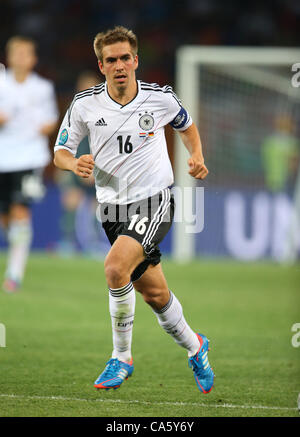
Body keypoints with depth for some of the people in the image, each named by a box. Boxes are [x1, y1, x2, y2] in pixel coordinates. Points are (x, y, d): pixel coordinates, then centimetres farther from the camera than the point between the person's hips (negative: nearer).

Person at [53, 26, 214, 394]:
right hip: (114, 206, 3)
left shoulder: (160, 98, -4)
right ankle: (194, 347, 35)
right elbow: (60, 152, 4)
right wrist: (74, 164, -18)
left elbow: (187, 127, 17)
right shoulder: (84, 104, -4)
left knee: (115, 267, -26)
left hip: (156, 200, -3)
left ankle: (122, 356, -11)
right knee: (154, 293, 7)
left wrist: (197, 157, -2)